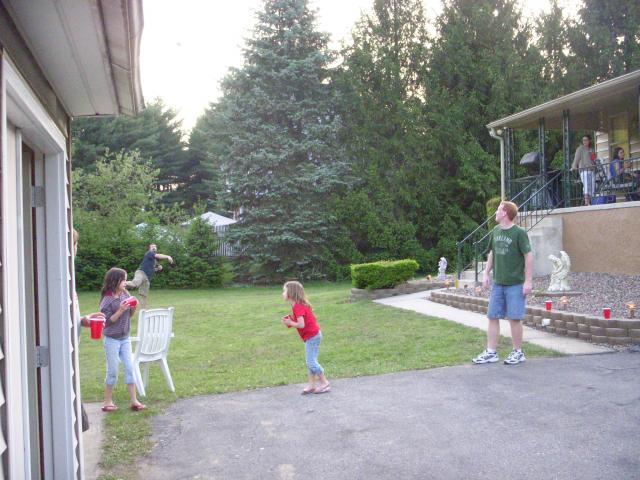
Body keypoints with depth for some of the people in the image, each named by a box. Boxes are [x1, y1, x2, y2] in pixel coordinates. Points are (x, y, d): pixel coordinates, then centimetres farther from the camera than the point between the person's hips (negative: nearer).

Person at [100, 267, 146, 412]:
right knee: (113, 371, 3)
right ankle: (108, 401, 19)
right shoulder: (107, 300, -17)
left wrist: (133, 307, -8)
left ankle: (134, 401, 10)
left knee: (129, 368, 5)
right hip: (112, 339, -5)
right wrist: (120, 311, -24)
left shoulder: (125, 293, -1)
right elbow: (107, 322, -16)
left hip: (125, 338, 5)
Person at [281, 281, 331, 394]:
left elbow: (301, 325, -25)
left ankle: (324, 383, 5)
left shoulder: (297, 306, -20)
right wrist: (291, 320, 3)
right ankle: (311, 385, 16)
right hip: (313, 335, 10)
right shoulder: (300, 304, 12)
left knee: (311, 361, -4)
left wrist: (290, 323, -12)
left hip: (312, 336, -10)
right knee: (311, 361, 12)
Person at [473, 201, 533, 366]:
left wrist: (528, 281, -13)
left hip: (515, 284, -6)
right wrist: (487, 274, 13)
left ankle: (518, 352, 17)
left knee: (515, 318, 1)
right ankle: (491, 352, 14)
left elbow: (529, 256, -11)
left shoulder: (519, 232, -11)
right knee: (493, 317, 6)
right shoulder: (495, 231, 7)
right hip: (498, 283, 6)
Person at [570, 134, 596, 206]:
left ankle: (590, 202, 1)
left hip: (591, 170, 7)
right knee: (586, 185, -20)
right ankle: (586, 202, -28)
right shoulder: (580, 149, 5)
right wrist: (574, 166, -21)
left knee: (592, 187, 0)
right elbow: (576, 158, -7)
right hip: (584, 170, -7)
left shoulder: (591, 150, 23)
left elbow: (593, 160, 25)